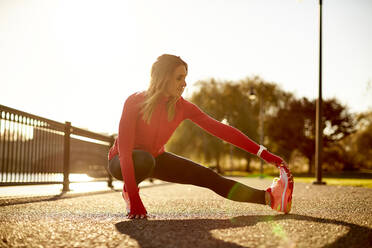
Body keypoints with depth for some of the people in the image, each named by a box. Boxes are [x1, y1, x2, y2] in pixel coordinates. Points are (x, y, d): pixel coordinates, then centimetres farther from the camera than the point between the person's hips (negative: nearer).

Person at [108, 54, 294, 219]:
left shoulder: (182, 107, -14)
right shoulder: (135, 102, -27)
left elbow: (219, 129, -14)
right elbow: (124, 151, -31)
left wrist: (263, 153, -21)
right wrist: (134, 200, -38)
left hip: (156, 158, 4)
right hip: (121, 162, -4)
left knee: (207, 176, -13)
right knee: (145, 159, -40)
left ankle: (269, 197, -23)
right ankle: (128, 192, -10)